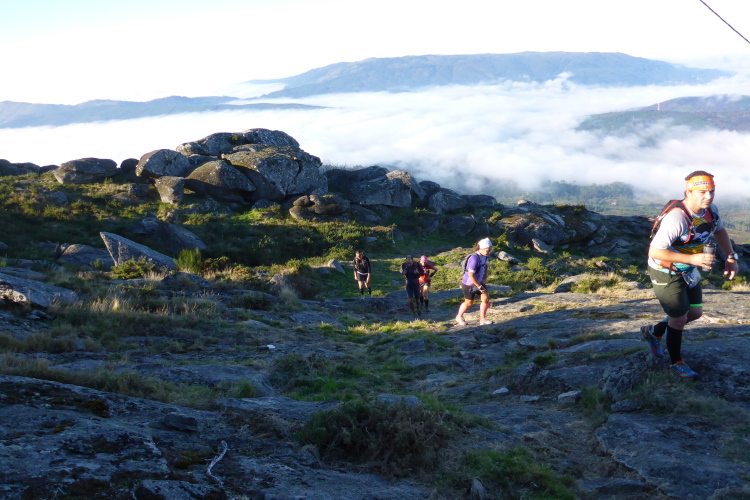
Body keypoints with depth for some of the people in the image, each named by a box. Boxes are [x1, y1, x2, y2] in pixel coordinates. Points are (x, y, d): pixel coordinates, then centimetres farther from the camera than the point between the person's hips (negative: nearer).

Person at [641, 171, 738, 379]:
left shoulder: (710, 210, -10)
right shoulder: (677, 218, -35)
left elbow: (720, 230, 12)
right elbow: (655, 251, -34)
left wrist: (731, 257, 0)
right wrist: (692, 258, -37)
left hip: (687, 271, 8)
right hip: (665, 273, -8)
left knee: (695, 313, 15)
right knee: (679, 318, 2)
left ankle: (654, 331, 37)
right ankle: (677, 363, 25)